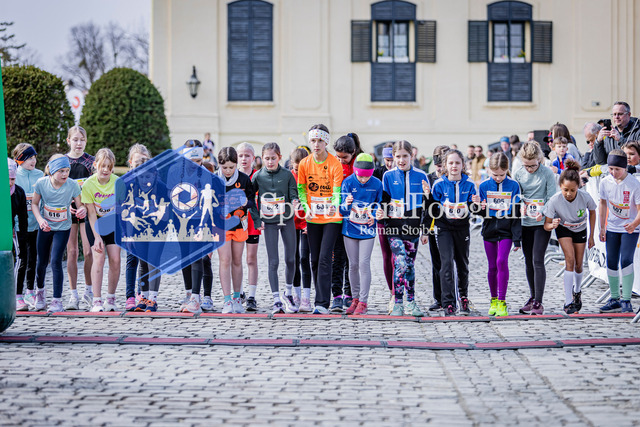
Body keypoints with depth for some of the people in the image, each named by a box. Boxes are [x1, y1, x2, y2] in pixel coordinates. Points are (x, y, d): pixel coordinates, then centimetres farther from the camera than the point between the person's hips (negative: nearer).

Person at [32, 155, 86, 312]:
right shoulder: (41, 183, -16)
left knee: (56, 261, -13)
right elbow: (34, 204, -2)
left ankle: (57, 300, -5)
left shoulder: (72, 185, -19)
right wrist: (40, 220, -18)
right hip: (45, 227, 2)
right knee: (42, 262, 10)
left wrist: (82, 210, -35)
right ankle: (40, 290, 40)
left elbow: (80, 205, -10)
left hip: (63, 228, -2)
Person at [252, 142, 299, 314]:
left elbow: (294, 194, 0)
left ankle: (288, 293, 28)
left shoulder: (287, 174, -2)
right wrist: (257, 219, -3)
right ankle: (276, 300, -2)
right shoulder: (258, 176, -1)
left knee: (290, 259, 8)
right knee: (273, 262, -3)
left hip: (287, 219, 1)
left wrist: (295, 202, -23)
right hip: (269, 222, -1)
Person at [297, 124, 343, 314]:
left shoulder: (335, 164, -11)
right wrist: (306, 207, -7)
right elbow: (301, 188, 10)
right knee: (314, 260, 8)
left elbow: (337, 190, -13)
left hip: (331, 218, -4)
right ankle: (320, 298, 20)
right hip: (313, 218, 5)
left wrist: (334, 206, -33)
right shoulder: (304, 164, 2)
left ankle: (322, 304, -14)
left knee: (324, 259, -12)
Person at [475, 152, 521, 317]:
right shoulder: (484, 186, 2)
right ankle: (494, 300, 21)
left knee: (502, 261, -17)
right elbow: (483, 213, 7)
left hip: (506, 229, -2)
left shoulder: (513, 186, -3)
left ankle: (502, 301, -13)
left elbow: (516, 214, -2)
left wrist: (517, 239, -5)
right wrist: (479, 206, -18)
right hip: (489, 229, 2)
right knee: (492, 266, 6)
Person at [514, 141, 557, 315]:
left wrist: (543, 213, -22)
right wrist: (520, 209, -10)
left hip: (542, 222, -4)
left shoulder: (548, 173, -6)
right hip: (525, 222, 4)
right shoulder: (518, 174, 3)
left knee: (538, 261, -11)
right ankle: (533, 297, 24)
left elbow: (551, 198, -6)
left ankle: (538, 302, -10)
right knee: (528, 261, 11)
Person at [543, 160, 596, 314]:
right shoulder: (554, 201, -34)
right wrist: (553, 225, -47)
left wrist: (591, 236, -2)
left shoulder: (585, 197, -32)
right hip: (563, 228, -2)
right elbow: (546, 225, -22)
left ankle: (577, 292, 38)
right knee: (570, 260, -20)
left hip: (580, 230, 2)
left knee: (578, 266, 6)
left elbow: (592, 212, -8)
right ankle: (568, 302, -17)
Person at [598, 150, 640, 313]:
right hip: (612, 228, 5)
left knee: (626, 261, -17)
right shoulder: (605, 182, -5)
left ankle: (626, 300, -9)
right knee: (611, 263, 5)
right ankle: (614, 299, 17)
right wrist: (602, 227, 9)